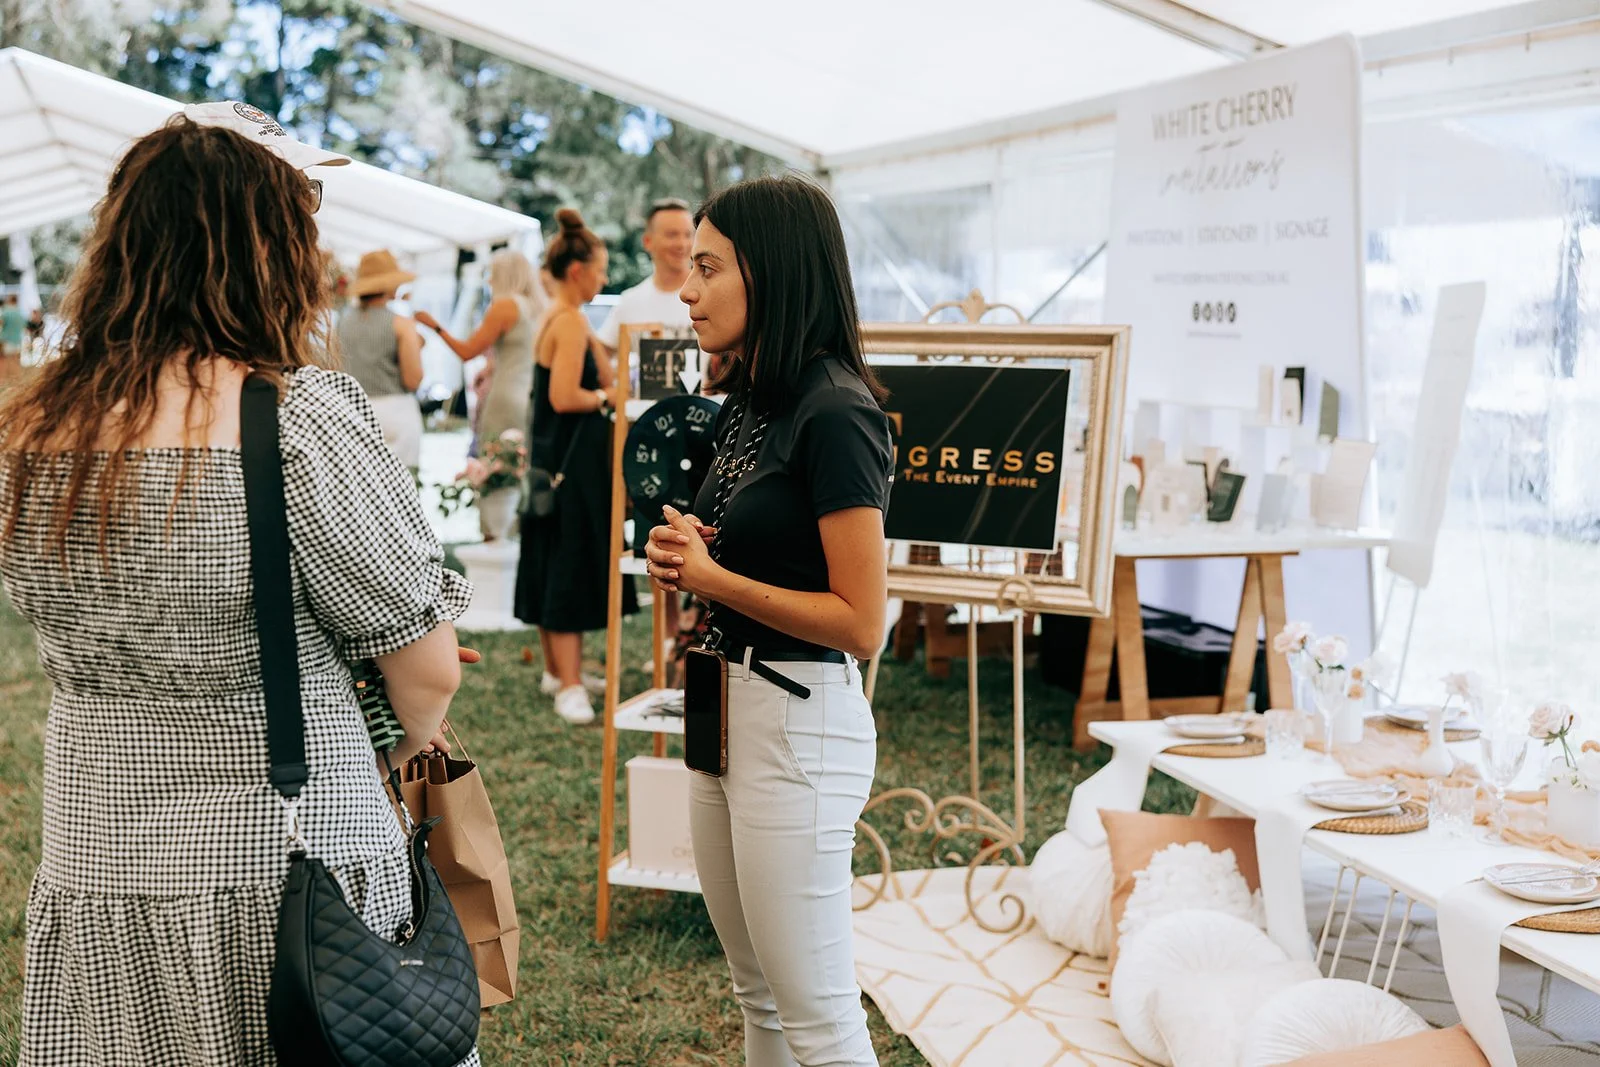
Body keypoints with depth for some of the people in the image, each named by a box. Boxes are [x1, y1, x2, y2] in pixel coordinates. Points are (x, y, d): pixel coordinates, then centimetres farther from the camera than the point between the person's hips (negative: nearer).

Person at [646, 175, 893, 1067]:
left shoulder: (834, 414, -17)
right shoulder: (749, 403, 10)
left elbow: (860, 622, -21)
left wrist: (710, 577, -14)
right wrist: (684, 555, 1)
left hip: (798, 720, -9)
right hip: (724, 706, 9)